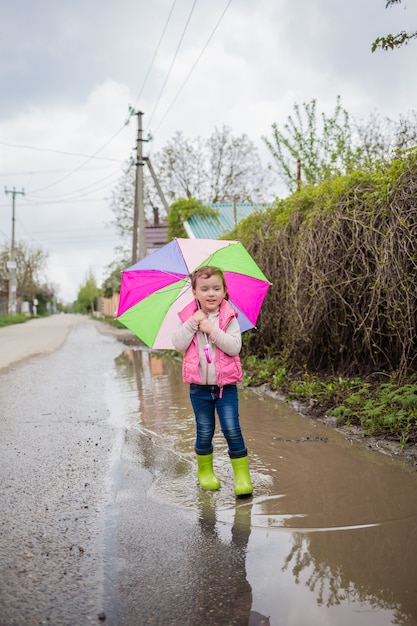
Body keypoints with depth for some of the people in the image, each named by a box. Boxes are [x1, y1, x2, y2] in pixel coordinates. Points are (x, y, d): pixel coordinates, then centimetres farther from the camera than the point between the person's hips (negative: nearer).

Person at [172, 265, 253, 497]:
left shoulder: (229, 318, -3)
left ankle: (242, 475, 5)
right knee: (204, 432, 9)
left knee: (232, 429, -6)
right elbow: (179, 344, -10)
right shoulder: (188, 318, 1)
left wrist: (212, 330, -21)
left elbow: (235, 347, -14)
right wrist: (192, 323, -19)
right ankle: (205, 471, 29)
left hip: (226, 385, -1)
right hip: (199, 386, 1)